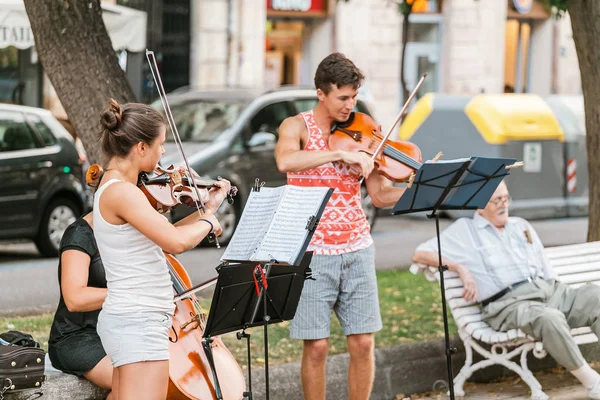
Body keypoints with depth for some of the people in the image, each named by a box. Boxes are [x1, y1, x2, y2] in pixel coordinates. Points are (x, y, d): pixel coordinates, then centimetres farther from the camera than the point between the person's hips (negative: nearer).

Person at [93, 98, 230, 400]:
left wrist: (208, 208, 19)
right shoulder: (122, 192, -18)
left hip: (126, 319, 11)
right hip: (140, 323, -11)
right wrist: (208, 223, -8)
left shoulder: (115, 188, 13)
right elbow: (177, 242, -28)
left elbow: (161, 238, 19)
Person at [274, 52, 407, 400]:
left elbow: (381, 194, 3)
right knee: (317, 345, -2)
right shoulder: (298, 126, -2)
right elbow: (285, 161, -26)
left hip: (357, 250, 3)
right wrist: (341, 154, -30)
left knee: (363, 343, 1)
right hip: (313, 253, -3)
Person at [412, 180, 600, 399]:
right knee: (550, 318, -38)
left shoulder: (521, 225, 26)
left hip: (548, 290, 6)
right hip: (509, 303, -6)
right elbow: (419, 254, 4)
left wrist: (560, 292, 8)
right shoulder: (463, 230, 10)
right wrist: (460, 268, -7)